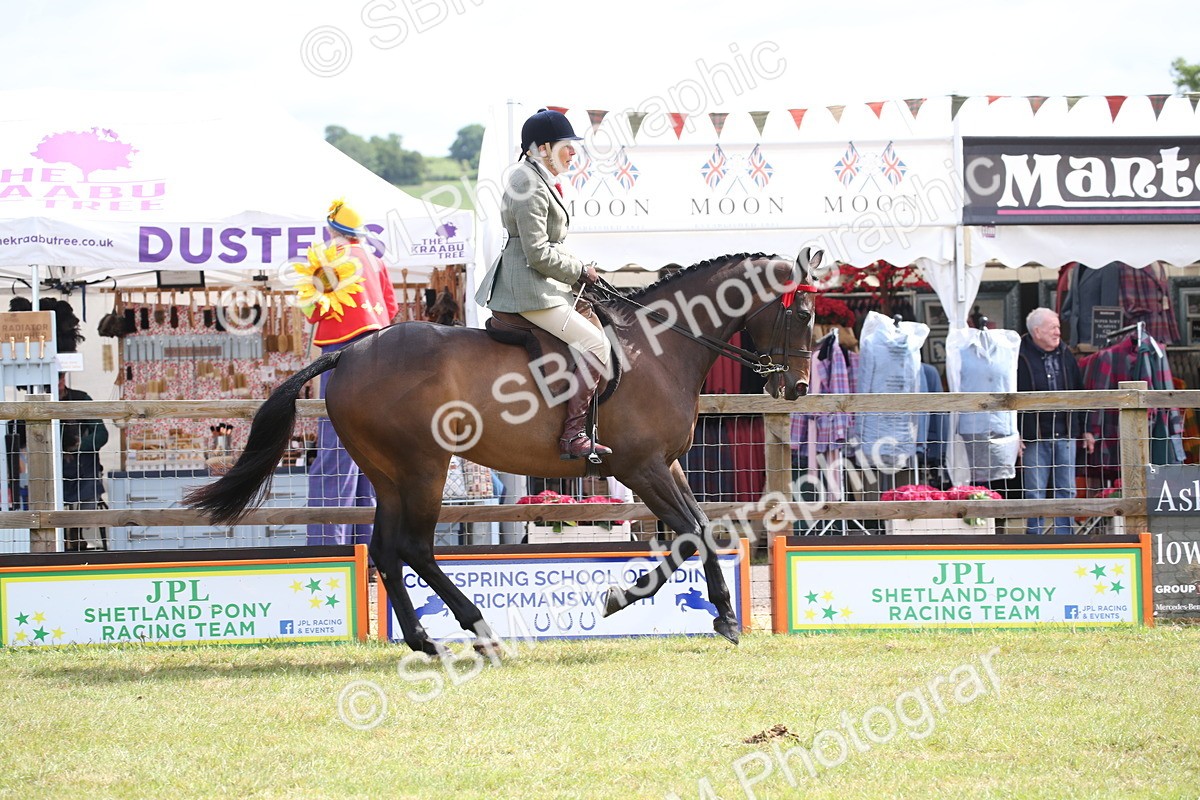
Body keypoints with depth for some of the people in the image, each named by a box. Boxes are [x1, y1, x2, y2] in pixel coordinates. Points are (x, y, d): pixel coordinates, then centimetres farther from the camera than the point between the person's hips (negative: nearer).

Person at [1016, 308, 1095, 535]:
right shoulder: (1021, 358, -8)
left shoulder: (1065, 355, 10)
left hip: (1065, 435, 5)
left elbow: (1079, 394, 18)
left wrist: (1085, 430, 15)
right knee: (1035, 493, 0)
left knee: (1066, 490, 8)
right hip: (1034, 438, -5)